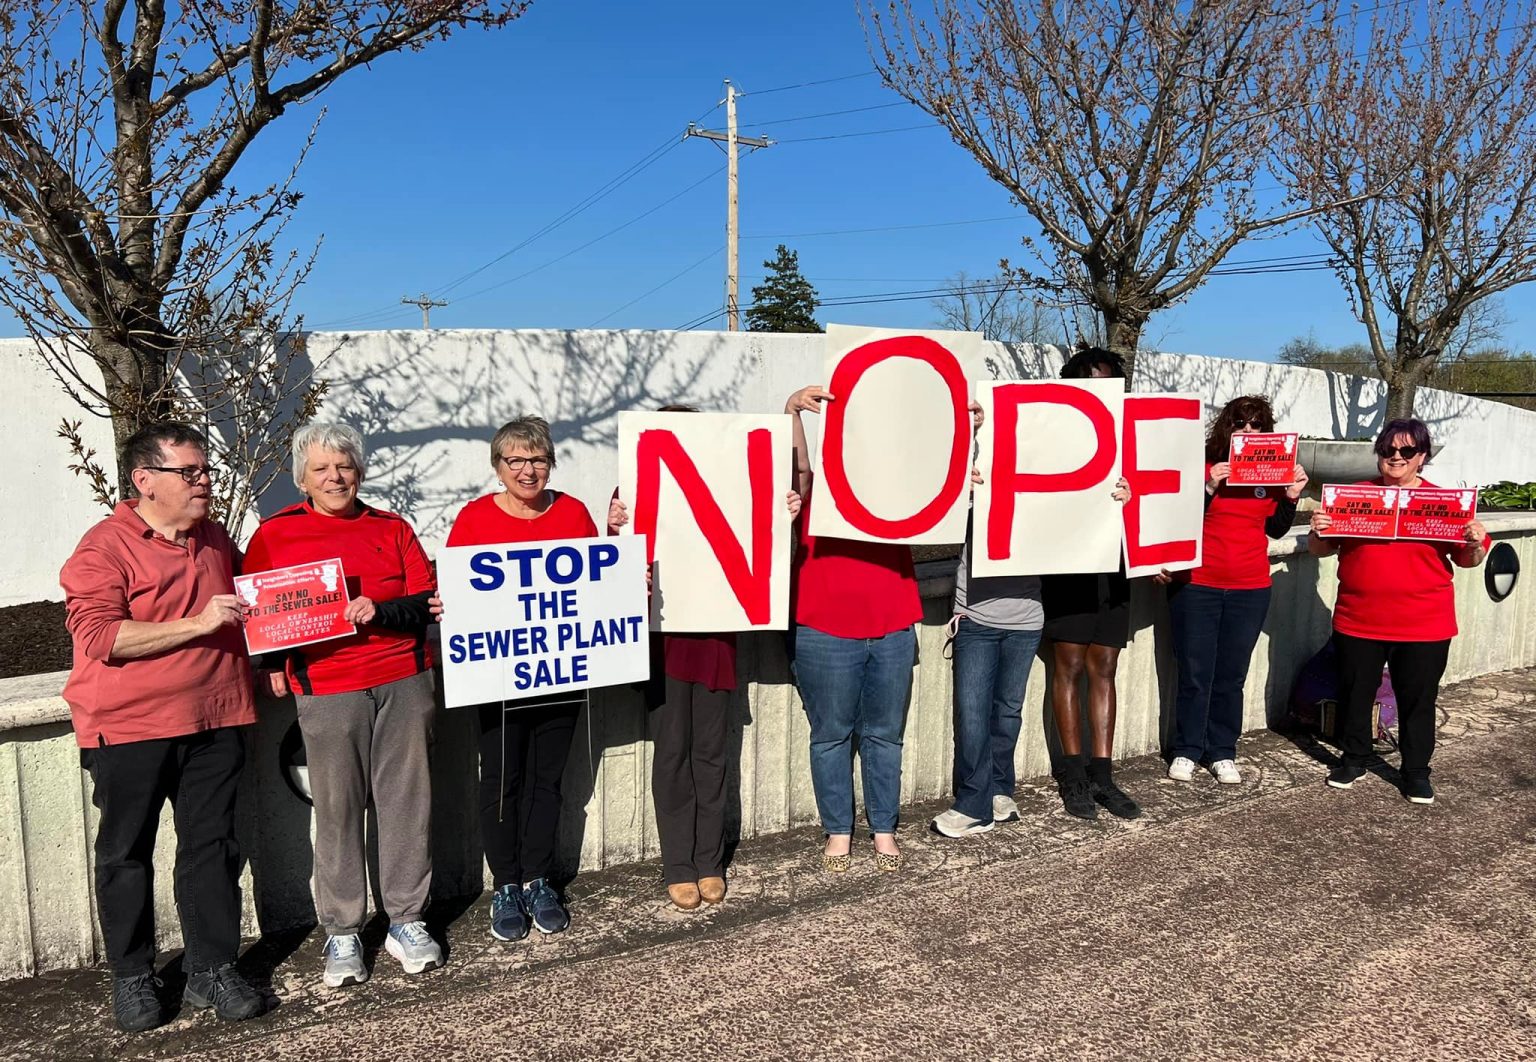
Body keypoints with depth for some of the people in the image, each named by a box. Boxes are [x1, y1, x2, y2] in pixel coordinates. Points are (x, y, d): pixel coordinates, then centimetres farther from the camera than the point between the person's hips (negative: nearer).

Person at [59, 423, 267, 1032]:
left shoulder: (216, 539, 11)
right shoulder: (104, 547, -9)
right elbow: (97, 636, -19)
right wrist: (198, 624, -23)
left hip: (214, 722, 5)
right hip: (130, 729, -4)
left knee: (212, 847, 8)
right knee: (126, 855, 9)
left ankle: (211, 970, 20)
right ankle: (132, 978, 25)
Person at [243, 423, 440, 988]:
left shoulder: (392, 529, 10)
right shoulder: (274, 534, 7)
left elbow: (427, 604, 5)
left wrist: (381, 611, -12)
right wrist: (272, 662, -1)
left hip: (404, 682, 2)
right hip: (325, 691, -1)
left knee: (407, 802, 6)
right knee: (337, 812, 3)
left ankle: (407, 921, 20)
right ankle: (342, 934, 18)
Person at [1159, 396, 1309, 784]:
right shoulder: (1201, 466, -6)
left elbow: (1275, 529, 12)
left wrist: (1291, 497, -3)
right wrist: (1209, 488, -20)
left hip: (1250, 590, 3)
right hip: (1196, 585, -3)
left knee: (1232, 676, 8)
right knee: (1195, 674, 2)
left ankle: (1222, 752, 19)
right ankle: (1187, 750, 14)